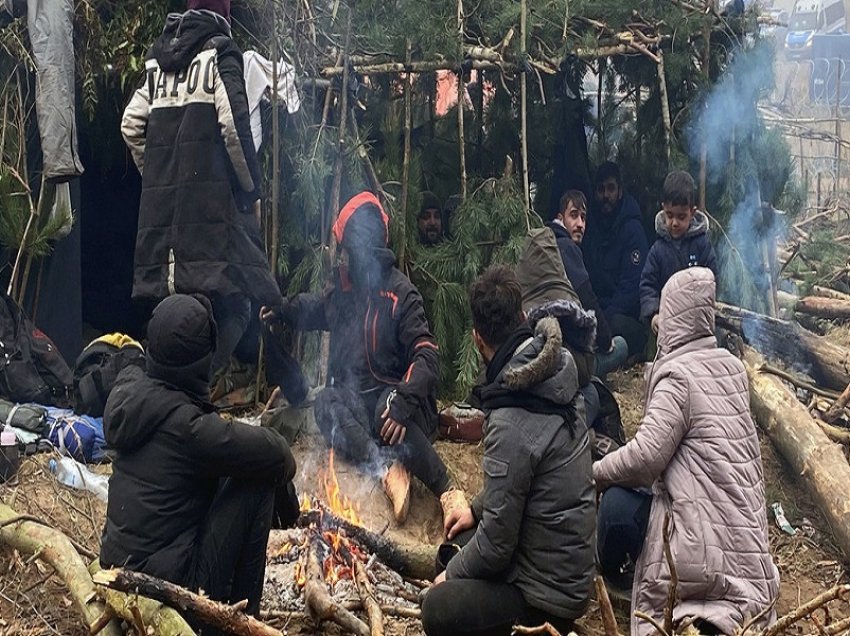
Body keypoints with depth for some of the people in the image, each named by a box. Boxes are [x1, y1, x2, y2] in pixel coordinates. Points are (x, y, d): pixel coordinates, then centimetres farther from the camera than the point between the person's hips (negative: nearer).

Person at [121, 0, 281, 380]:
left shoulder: (158, 57, 19)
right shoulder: (220, 52, 1)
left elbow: (131, 125, 13)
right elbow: (233, 124, -10)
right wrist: (251, 187, -1)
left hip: (160, 198, 7)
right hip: (212, 196, -6)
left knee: (169, 302, 11)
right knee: (230, 300, -8)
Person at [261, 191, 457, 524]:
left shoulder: (400, 292, -11)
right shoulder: (343, 288, 11)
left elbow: (426, 352, -22)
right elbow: (317, 308, 37)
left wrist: (404, 398, -36)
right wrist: (283, 310, 22)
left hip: (388, 394, -6)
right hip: (355, 400, 6)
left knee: (389, 411, -39)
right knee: (325, 402, -25)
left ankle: (448, 491, -36)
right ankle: (388, 469, -42)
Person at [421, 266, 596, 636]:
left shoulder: (510, 424, -29)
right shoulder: (549, 377, -4)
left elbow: (497, 543, -21)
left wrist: (451, 575, -4)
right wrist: (477, 509, 17)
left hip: (550, 592, -9)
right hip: (570, 562, 9)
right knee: (457, 543, 20)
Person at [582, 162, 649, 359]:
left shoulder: (632, 229, -5)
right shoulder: (590, 224, 13)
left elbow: (630, 288, -11)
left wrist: (605, 317, -21)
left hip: (622, 314, -5)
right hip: (594, 309, 5)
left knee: (616, 325, -37)